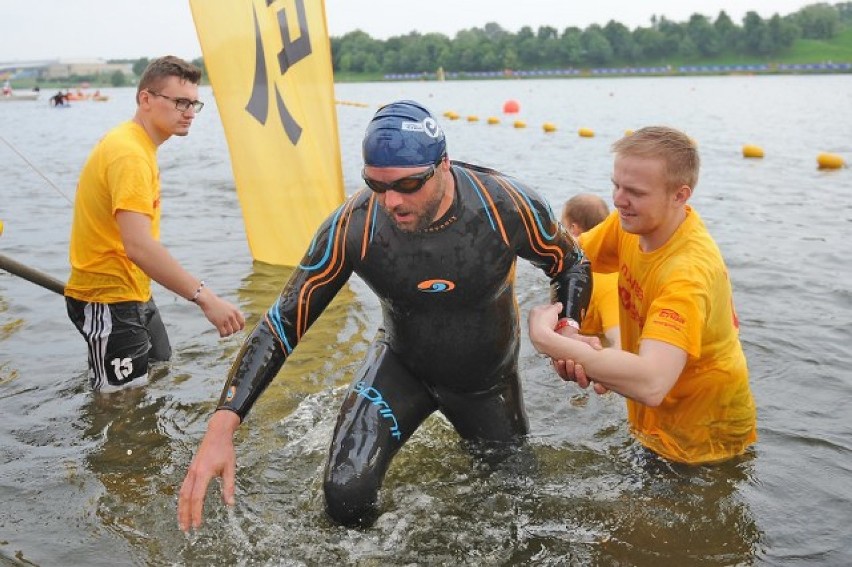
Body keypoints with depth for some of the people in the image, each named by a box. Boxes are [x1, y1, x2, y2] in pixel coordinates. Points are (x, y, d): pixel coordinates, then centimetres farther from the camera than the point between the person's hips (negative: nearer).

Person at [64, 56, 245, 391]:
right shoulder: (129, 154, -23)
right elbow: (138, 246, -35)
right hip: (109, 301, -10)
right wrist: (204, 297, -38)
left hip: (133, 293, 10)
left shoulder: (136, 144, 9)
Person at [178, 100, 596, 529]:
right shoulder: (352, 227, -28)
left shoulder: (508, 206, -29)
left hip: (491, 380, 1)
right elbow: (282, 325, -22)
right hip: (402, 367, -1)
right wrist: (222, 426, -33)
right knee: (346, 502, -20)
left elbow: (571, 267, -7)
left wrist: (569, 330, -28)